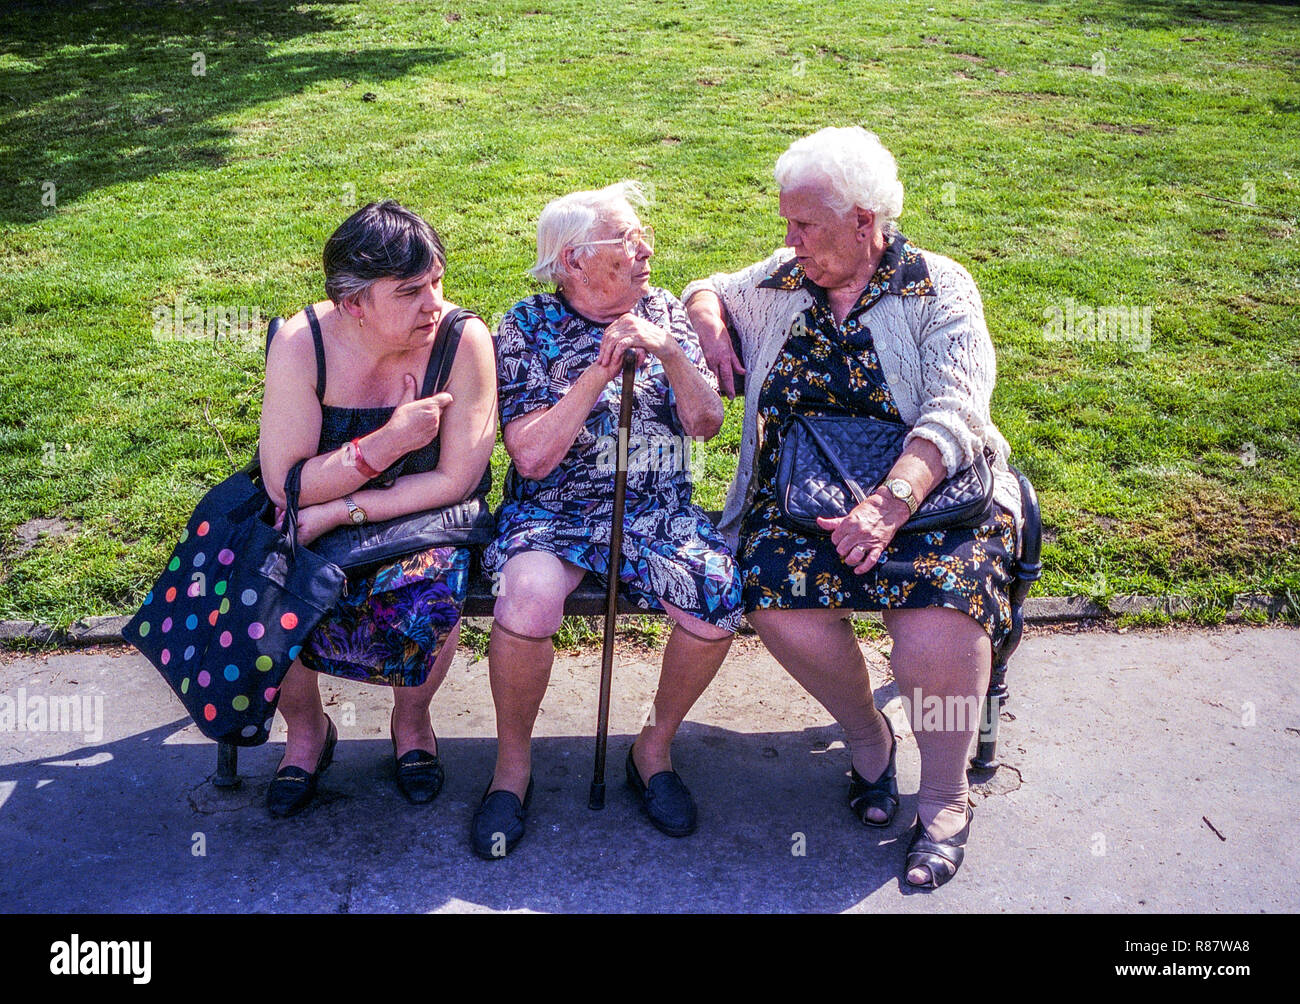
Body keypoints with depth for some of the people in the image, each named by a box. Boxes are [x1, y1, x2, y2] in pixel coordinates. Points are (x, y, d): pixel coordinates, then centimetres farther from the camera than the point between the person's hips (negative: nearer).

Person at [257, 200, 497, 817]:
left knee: (425, 604, -30)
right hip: (316, 521, 2)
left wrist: (342, 510, -22)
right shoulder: (301, 344, -17)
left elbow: (455, 481, -17)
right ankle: (306, 728, 8)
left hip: (424, 516, -1)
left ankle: (411, 721, 5)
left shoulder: (462, 339, -19)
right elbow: (284, 483, -18)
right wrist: (391, 440, -28)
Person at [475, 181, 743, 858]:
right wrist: (603, 367, -18)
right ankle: (513, 761, -6)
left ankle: (656, 745, 1)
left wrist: (670, 353, -17)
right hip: (553, 515, -2)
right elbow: (533, 456, -12)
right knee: (529, 599, -33)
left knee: (719, 595, -26)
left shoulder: (664, 313, 7)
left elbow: (707, 423, 0)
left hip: (657, 514, 3)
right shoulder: (528, 326, -2)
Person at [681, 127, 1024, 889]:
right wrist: (711, 325, 8)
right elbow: (709, 291, 33)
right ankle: (867, 738, 2)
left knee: (941, 602, -33)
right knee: (779, 600, -28)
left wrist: (890, 503, -30)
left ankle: (946, 797, -8)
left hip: (929, 487, -3)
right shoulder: (780, 282, 13)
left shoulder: (939, 289, -1)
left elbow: (955, 413, -14)